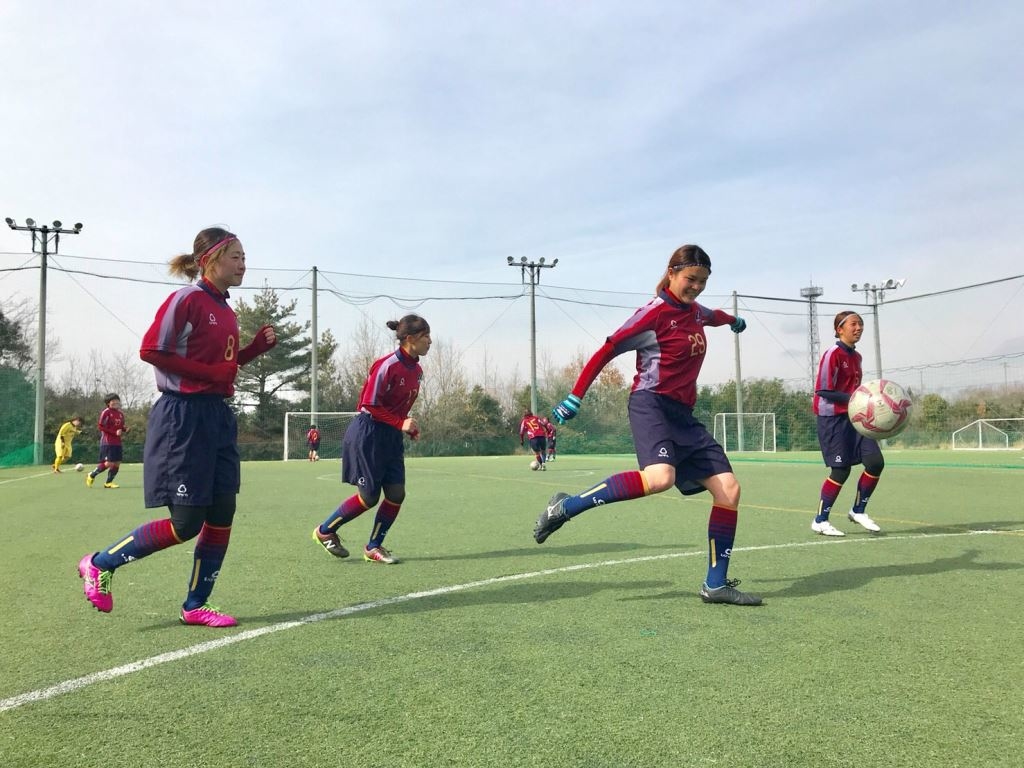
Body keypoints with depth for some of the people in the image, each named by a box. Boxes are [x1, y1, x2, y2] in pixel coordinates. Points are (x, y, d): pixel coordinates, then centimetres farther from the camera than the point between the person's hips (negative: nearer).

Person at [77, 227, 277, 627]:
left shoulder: (226, 311, 14)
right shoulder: (186, 299, -11)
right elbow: (150, 350, -15)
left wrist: (259, 345, 7)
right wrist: (208, 372, -17)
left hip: (218, 416, 9)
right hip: (183, 416, -9)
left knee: (221, 516, 6)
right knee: (186, 523, -5)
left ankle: (195, 606, 19)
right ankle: (99, 563, 17)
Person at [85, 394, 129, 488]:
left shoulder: (121, 413, 12)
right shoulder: (106, 412, -8)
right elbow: (100, 426, -12)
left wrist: (125, 429, -1)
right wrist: (114, 432, -19)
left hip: (118, 443, 7)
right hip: (107, 442, -7)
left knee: (117, 463, 3)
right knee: (109, 463, -10)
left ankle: (108, 483, 15)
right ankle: (91, 475, 11)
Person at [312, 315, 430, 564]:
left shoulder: (416, 370, 7)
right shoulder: (387, 366, -20)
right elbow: (369, 405, -19)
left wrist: (409, 427, 5)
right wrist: (400, 423, -23)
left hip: (391, 438, 8)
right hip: (368, 435, -8)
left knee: (397, 494, 1)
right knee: (369, 497, -2)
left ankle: (373, 547, 18)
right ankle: (324, 531, 21)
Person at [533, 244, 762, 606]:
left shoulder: (695, 312, 16)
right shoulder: (655, 313, -7)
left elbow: (713, 315, 43)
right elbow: (607, 351, -8)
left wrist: (732, 320, 65)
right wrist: (575, 396, -13)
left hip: (683, 414, 8)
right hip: (652, 403, -8)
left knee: (728, 489, -1)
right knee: (660, 476, -36)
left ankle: (716, 584, 8)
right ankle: (566, 507, -22)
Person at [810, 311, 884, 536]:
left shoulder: (856, 356, 14)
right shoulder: (833, 354, -11)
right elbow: (823, 391, -16)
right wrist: (851, 398, -24)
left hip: (854, 416, 8)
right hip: (833, 418, -8)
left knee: (876, 461, -3)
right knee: (841, 470, -7)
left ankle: (858, 511, 15)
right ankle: (820, 521, 7)